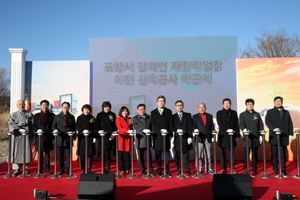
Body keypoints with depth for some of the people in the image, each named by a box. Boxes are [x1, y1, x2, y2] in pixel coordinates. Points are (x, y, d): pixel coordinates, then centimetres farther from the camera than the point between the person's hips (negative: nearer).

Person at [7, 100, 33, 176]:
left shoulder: (29, 114, 12)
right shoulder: (13, 115, 12)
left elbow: (31, 124, 4)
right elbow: (11, 123, -5)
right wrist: (18, 129, -20)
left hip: (26, 135, 0)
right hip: (16, 136, 0)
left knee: (26, 152, -3)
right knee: (16, 152, -3)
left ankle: (25, 168, 6)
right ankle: (17, 169, 1)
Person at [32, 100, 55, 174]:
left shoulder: (52, 115, 7)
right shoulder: (36, 116, 12)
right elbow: (34, 126, 9)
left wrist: (53, 135, -7)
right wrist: (37, 131, -11)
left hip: (49, 137, -1)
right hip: (39, 137, 1)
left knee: (47, 153, 4)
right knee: (40, 153, 3)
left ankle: (47, 169, 9)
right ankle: (40, 169, 9)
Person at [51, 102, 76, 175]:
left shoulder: (72, 117, 14)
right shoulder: (57, 117, 14)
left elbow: (74, 128, 14)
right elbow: (53, 126, 10)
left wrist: (74, 136, 5)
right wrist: (56, 130, -11)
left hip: (68, 139, 0)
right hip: (59, 139, 0)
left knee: (68, 155, -1)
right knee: (60, 156, 3)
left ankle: (67, 170, 6)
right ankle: (61, 170, 12)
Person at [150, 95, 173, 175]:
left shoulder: (168, 112, 11)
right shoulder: (153, 112, 10)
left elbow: (170, 124, 5)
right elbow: (153, 124, 0)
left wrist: (170, 134, -4)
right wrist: (160, 130, -13)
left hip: (166, 135, 0)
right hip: (157, 136, 0)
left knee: (167, 153, 0)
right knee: (158, 154, 2)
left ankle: (167, 170, 6)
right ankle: (159, 169, 9)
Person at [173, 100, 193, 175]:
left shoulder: (188, 115, 12)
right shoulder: (173, 117, 11)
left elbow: (190, 127, 5)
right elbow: (172, 128, 6)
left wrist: (190, 137, -5)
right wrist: (172, 137, -5)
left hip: (185, 138, 0)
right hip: (177, 139, 0)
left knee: (186, 155, 0)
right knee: (178, 156, 1)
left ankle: (187, 170, 6)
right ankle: (179, 170, 8)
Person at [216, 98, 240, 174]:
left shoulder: (234, 113, 13)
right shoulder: (219, 113, 6)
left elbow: (236, 124, 10)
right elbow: (220, 123, -5)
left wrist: (237, 134, 2)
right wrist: (227, 130, -18)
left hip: (232, 136, 2)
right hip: (223, 135, -2)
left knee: (232, 153, 1)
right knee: (223, 153, 1)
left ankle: (232, 169, 7)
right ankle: (223, 169, 7)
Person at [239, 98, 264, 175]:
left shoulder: (257, 114, 15)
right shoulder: (242, 115, 7)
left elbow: (261, 125, 13)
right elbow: (241, 124, -5)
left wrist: (261, 135, 5)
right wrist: (244, 129, -27)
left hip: (256, 137, 3)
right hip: (247, 137, -2)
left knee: (255, 154, 6)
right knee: (246, 154, -5)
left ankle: (255, 169, 14)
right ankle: (246, 169, 1)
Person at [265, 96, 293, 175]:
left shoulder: (286, 112, 17)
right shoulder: (270, 112, 8)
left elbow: (290, 124, 14)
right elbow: (268, 122, -5)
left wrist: (290, 134, 4)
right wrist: (274, 128, -22)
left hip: (284, 137, 2)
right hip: (274, 136, -2)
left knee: (283, 154, 3)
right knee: (274, 154, 0)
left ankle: (284, 170, 8)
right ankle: (275, 170, 6)